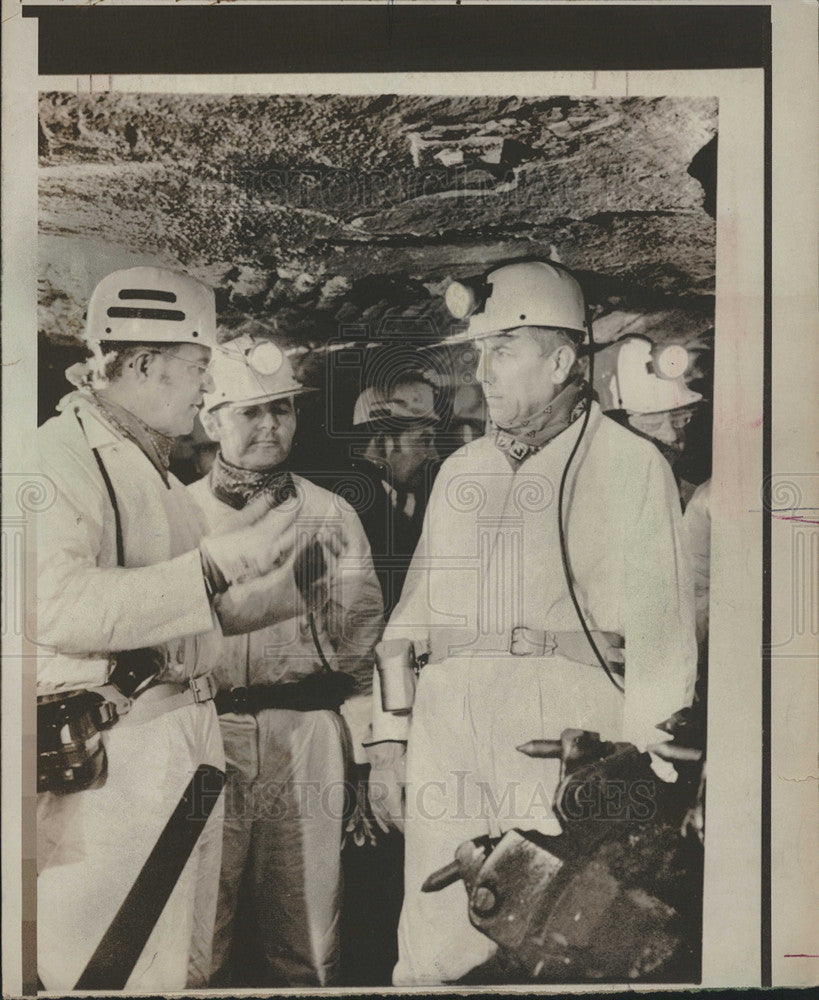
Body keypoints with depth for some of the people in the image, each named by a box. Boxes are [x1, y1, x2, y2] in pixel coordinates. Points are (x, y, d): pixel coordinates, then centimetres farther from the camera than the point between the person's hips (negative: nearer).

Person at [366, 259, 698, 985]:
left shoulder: (631, 464, 4)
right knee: (433, 957, 6)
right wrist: (389, 738, 10)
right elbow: (413, 611, 15)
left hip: (572, 727, -3)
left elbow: (660, 627, -2)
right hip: (447, 726, 4)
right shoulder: (459, 470, 18)